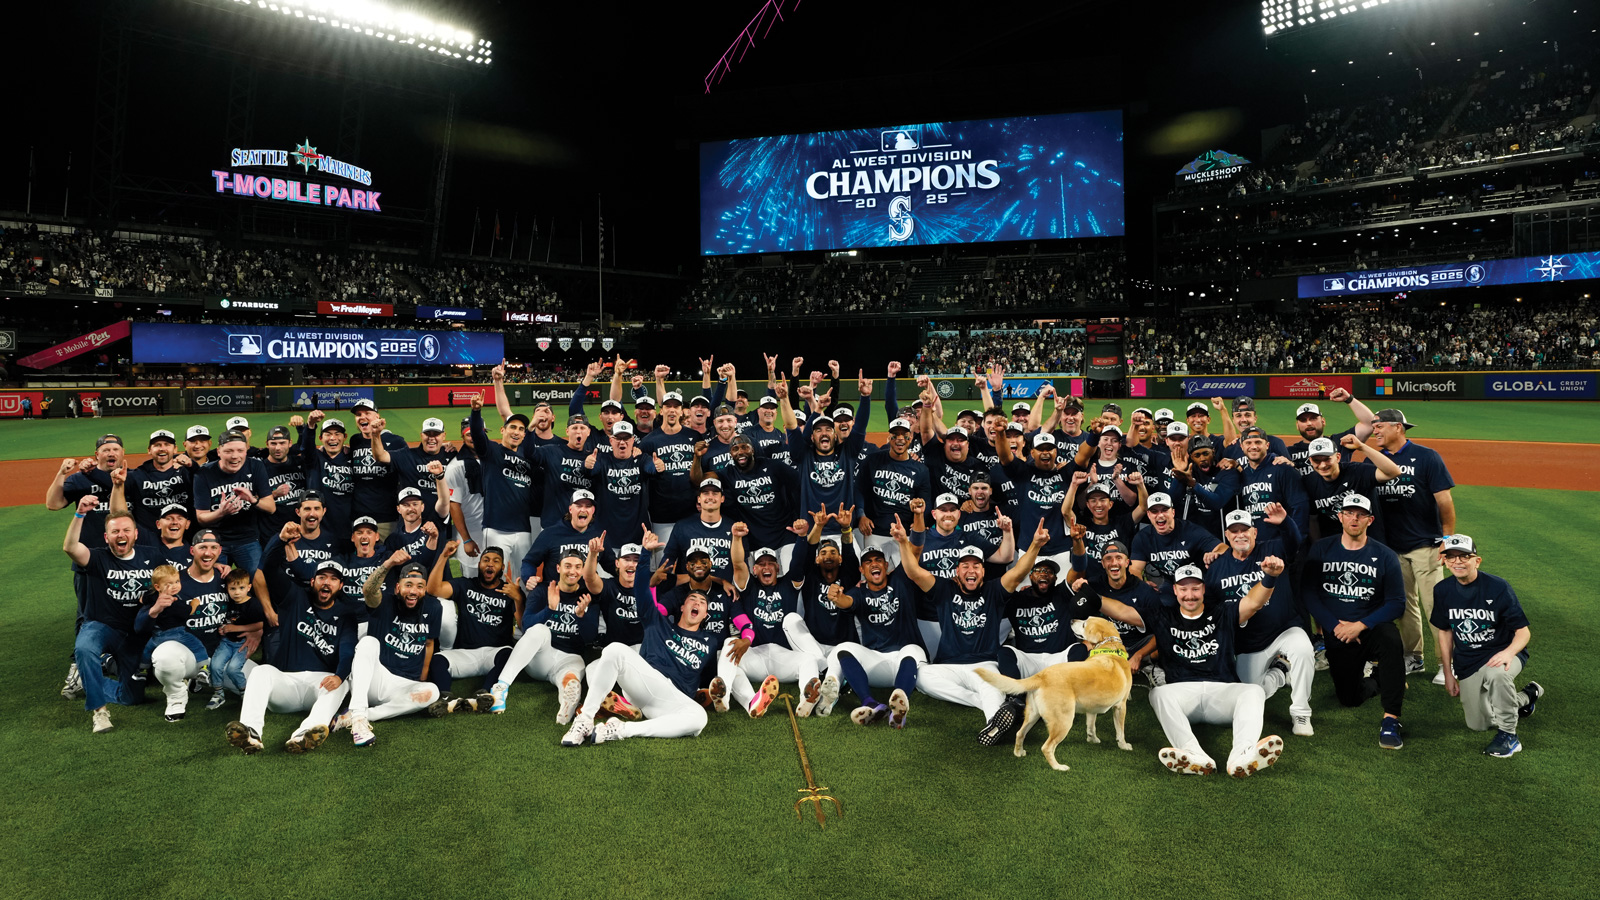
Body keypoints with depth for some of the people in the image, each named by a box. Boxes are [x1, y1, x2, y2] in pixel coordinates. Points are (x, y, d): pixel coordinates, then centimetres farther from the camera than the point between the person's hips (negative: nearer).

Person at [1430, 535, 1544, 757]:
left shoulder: (1497, 587, -16)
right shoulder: (1442, 590, -3)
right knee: (1478, 724, 2)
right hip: (1466, 663, 4)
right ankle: (1527, 695, 31)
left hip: (1501, 653, -4)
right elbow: (1445, 631, 8)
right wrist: (1448, 673, 8)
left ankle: (1508, 735, -19)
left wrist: (1509, 652, -36)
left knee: (1496, 673, -41)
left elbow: (1523, 631, -14)